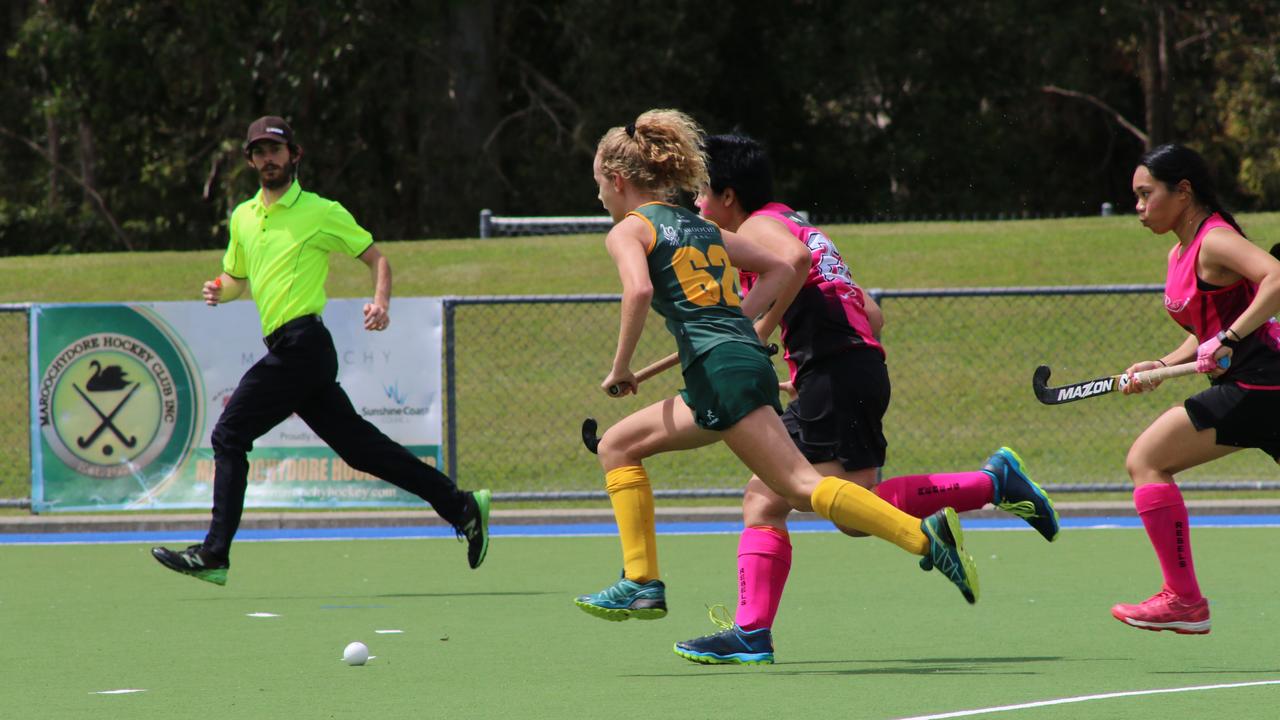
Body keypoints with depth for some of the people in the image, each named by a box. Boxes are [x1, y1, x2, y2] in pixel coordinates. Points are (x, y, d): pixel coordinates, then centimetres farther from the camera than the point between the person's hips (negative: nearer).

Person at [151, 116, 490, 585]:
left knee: (229, 436, -10)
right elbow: (237, 278, 30)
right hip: (288, 348, 8)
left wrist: (381, 304, -15)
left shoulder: (322, 212, -2)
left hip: (301, 343, -8)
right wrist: (219, 291, 7)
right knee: (360, 447, 6)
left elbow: (376, 259, 3)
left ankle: (213, 555, -7)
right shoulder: (243, 217, 18)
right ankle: (462, 506, 11)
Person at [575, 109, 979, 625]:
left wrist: (621, 368, -7)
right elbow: (791, 262, 23)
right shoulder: (702, 229, 25)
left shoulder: (629, 230, 4)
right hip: (748, 359, 9)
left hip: (718, 368, -9)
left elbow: (639, 291, -17)